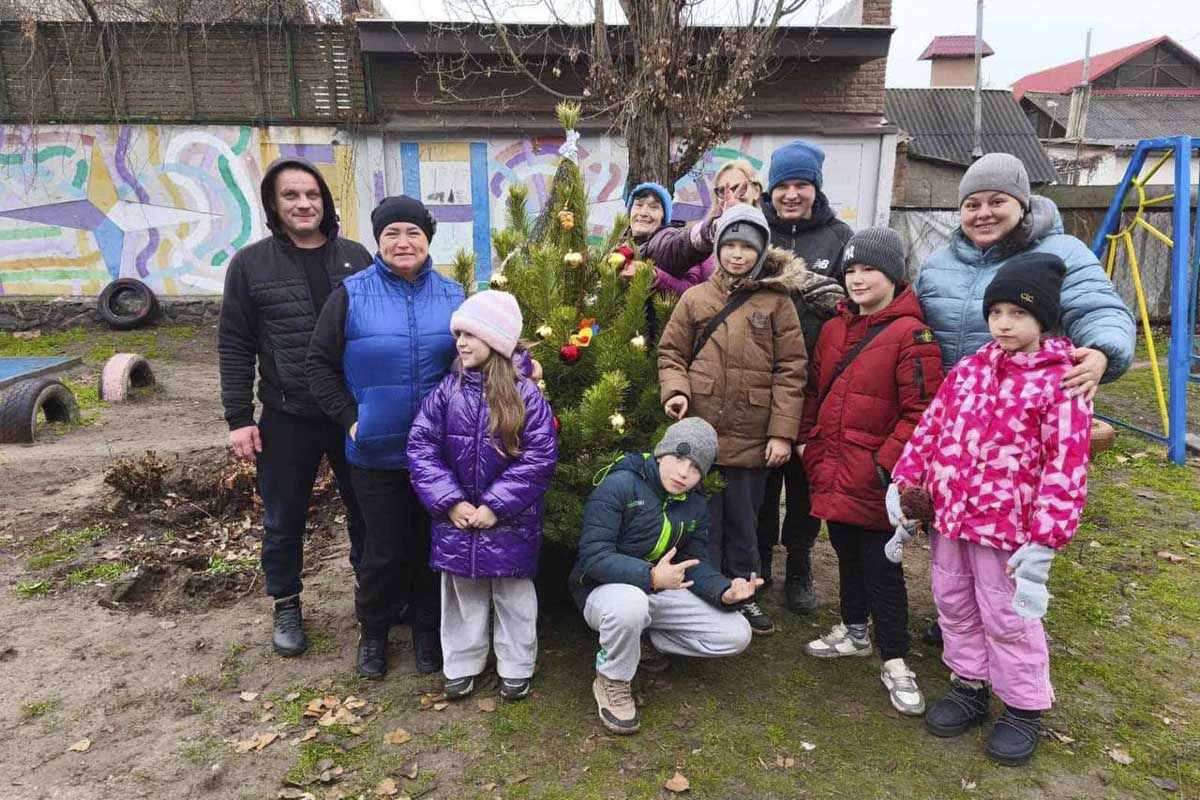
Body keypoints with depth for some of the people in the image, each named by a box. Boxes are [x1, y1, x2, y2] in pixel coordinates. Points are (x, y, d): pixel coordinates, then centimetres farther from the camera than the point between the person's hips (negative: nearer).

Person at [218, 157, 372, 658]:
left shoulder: (355, 258, 3)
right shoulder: (251, 264, -1)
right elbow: (235, 346, -1)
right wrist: (238, 418, -6)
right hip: (287, 419, -1)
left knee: (366, 510, 15)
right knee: (284, 521, 12)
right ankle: (286, 606, 33)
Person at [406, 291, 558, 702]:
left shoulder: (526, 395, -11)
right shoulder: (446, 391, -3)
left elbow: (539, 458, -14)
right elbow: (421, 447, -5)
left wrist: (495, 505, -16)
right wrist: (451, 502, -13)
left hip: (510, 521, -2)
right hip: (456, 516, 3)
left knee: (513, 593, 13)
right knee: (462, 592, 17)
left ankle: (516, 667, 31)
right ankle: (461, 665, 34)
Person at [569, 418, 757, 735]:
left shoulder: (696, 505, 3)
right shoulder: (620, 484, -19)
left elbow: (696, 564, 2)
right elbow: (593, 555, -26)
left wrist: (724, 591, -21)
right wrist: (651, 576, -38)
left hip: (660, 591, 7)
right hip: (606, 589, -6)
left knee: (736, 635, -5)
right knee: (630, 603, -42)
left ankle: (643, 640, 13)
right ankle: (611, 681, -11)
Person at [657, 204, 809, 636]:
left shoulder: (777, 301, 0)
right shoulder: (695, 298, 4)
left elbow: (790, 370, -2)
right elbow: (671, 353, 8)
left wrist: (783, 431, -8)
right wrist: (675, 389, -12)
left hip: (752, 436, 0)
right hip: (702, 432, 1)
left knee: (743, 520, 14)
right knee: (704, 519, 10)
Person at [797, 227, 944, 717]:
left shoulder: (910, 335, -13)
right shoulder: (834, 329, 9)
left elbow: (921, 412, -15)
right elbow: (815, 390, 17)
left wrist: (887, 464, -17)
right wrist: (807, 439, 11)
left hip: (873, 479, -6)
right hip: (831, 471, 7)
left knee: (881, 565, 2)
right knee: (847, 553, 20)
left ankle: (894, 661, 17)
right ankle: (854, 631, 38)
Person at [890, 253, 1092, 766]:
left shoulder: (1060, 382, -12)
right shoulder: (969, 370, 5)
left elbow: (1065, 465, -16)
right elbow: (930, 428, 10)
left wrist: (1045, 538, -20)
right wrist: (902, 483, 4)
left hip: (1007, 526, -6)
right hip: (949, 515, 6)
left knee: (1008, 619, 9)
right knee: (954, 605, 18)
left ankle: (1024, 708, 30)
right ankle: (970, 686, 38)